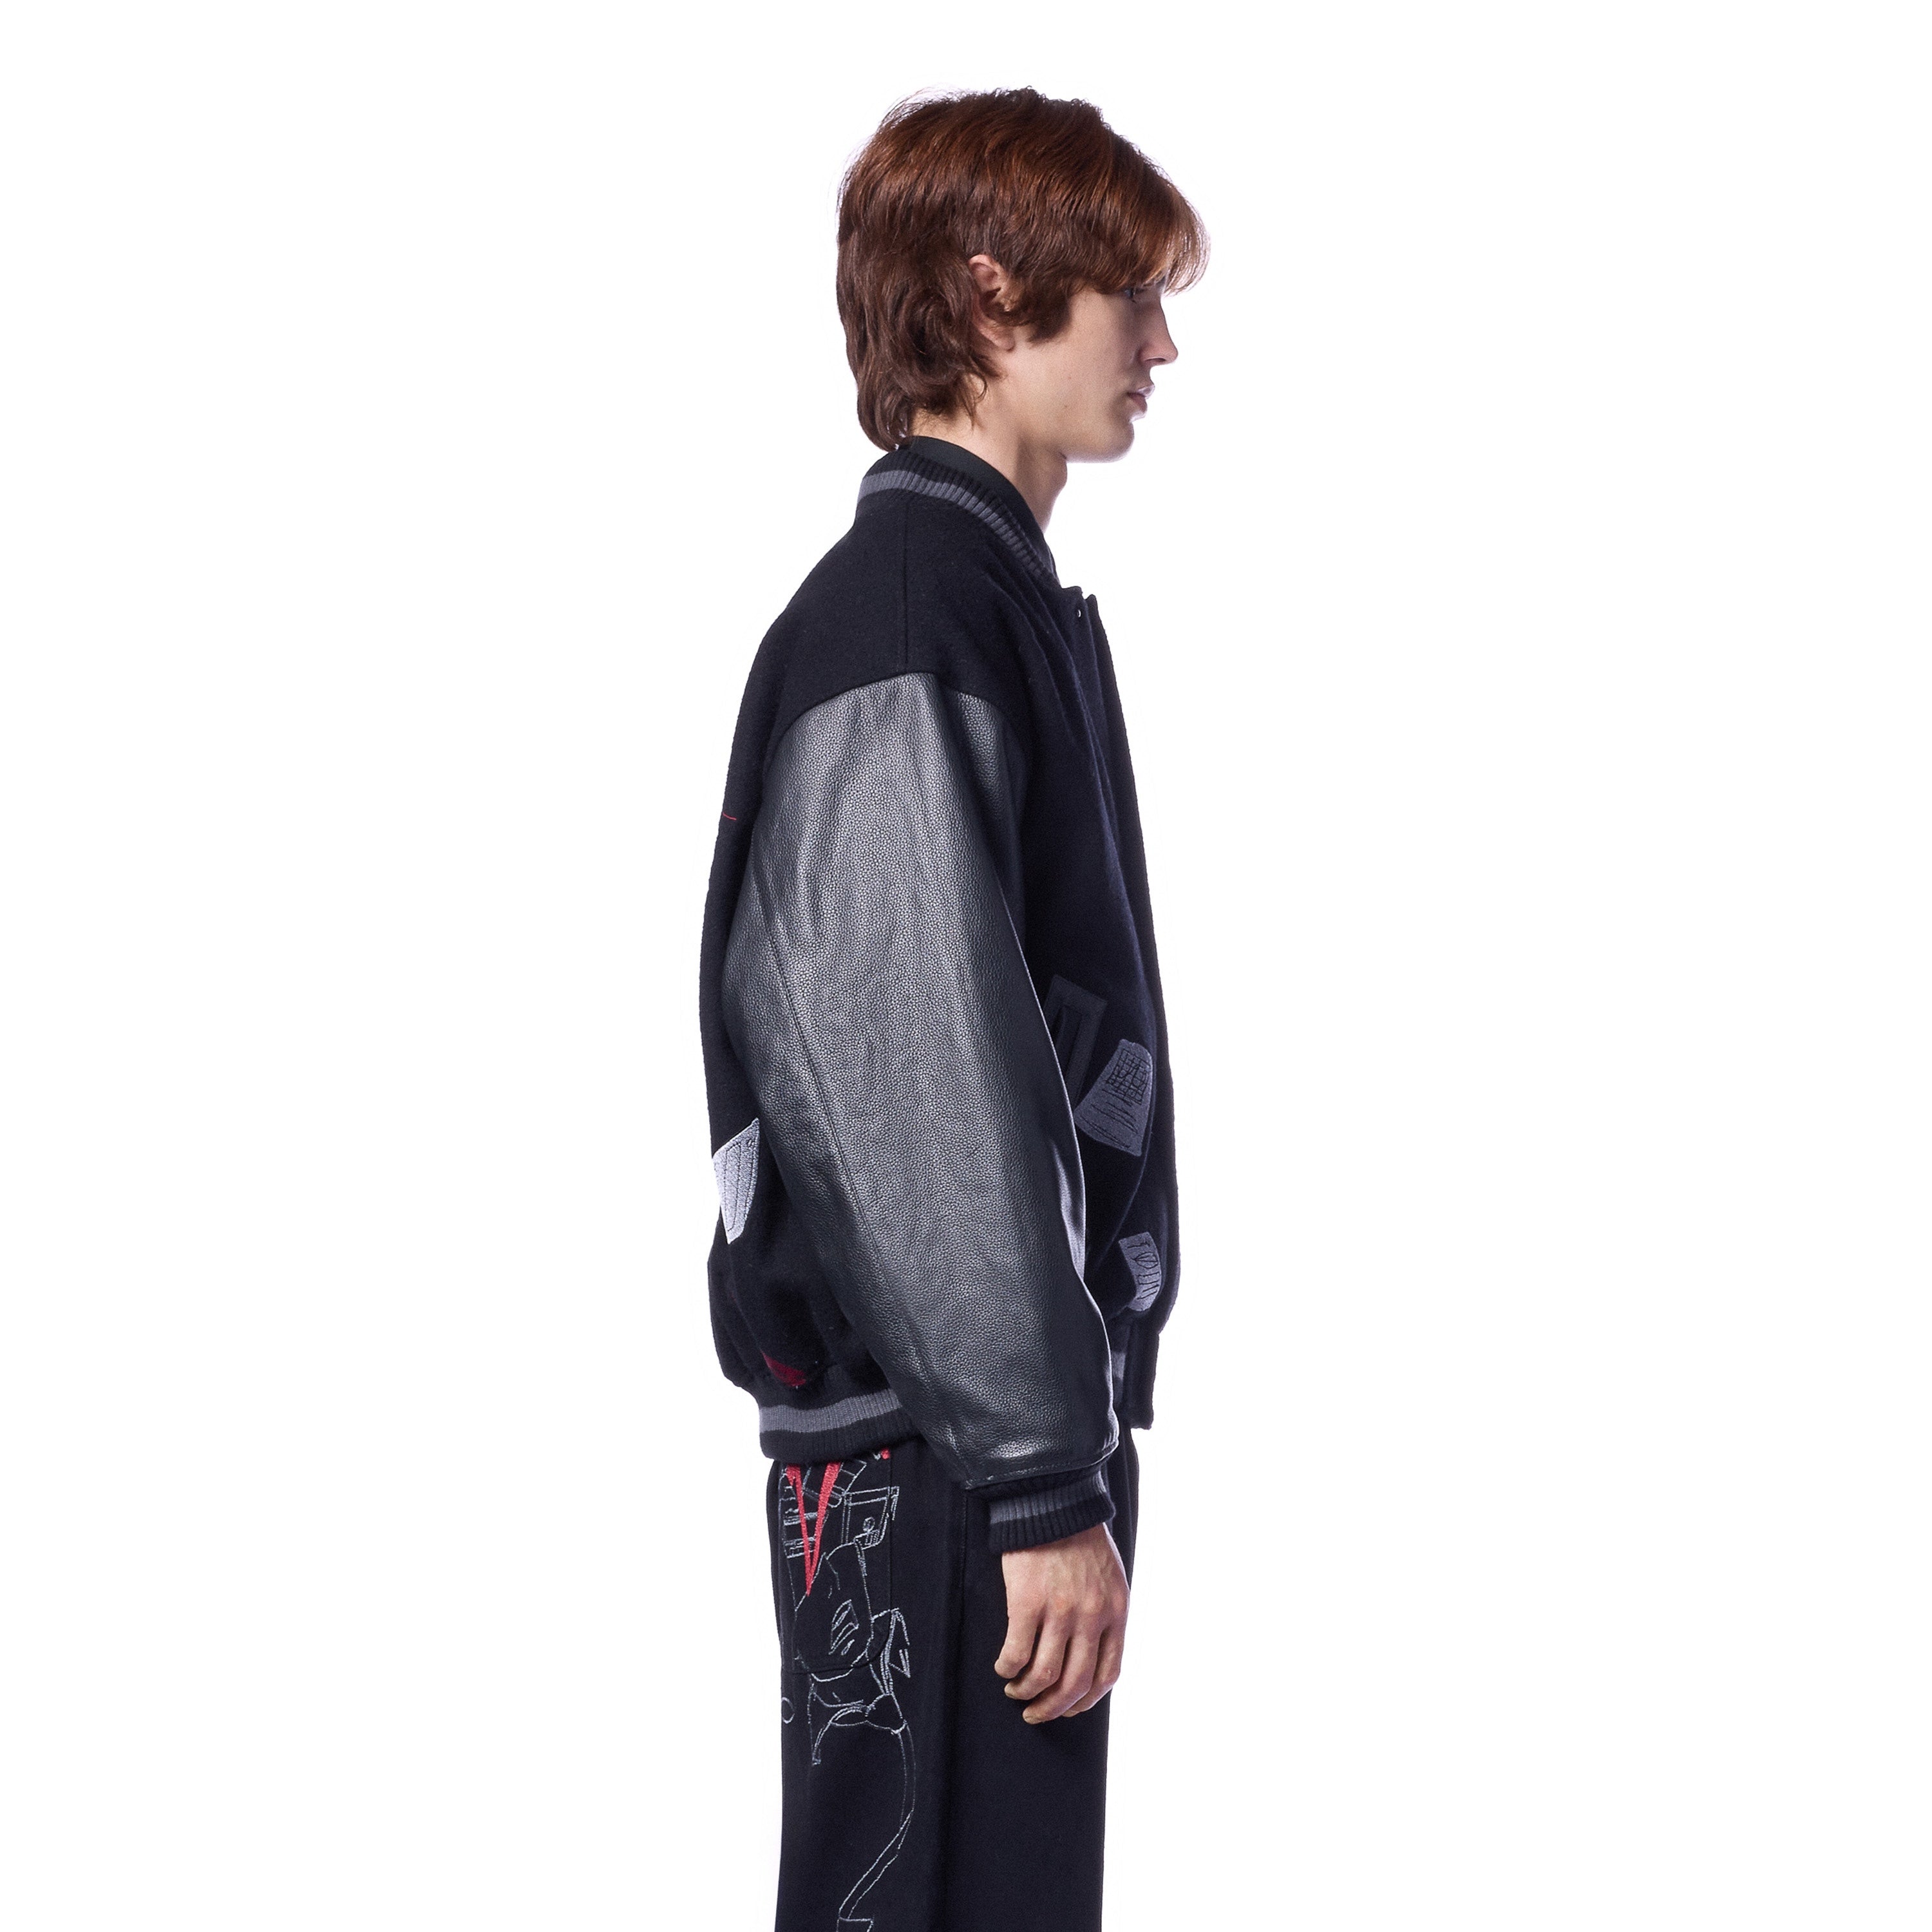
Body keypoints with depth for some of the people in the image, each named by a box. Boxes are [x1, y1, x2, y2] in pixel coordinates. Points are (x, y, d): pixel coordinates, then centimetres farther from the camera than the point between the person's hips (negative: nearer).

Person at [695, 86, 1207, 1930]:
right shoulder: (898, 634, -16)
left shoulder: (1000, 601, 16)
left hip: (1020, 1415, 9)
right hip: (926, 1452, -9)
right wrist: (1042, 1482, -20)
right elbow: (922, 1089, -21)